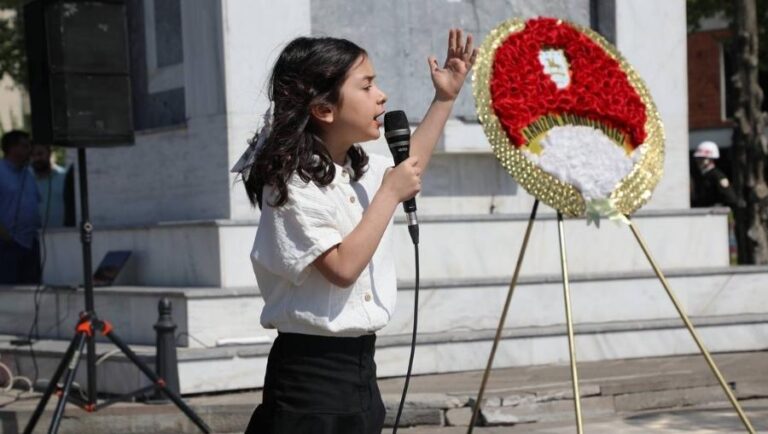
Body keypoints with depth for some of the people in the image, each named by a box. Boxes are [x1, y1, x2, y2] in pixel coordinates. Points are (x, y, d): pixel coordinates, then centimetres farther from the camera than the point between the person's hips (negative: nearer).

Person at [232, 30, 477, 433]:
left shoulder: (362, 170, 9)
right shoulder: (293, 186, -17)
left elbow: (408, 167, 31)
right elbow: (343, 268, -25)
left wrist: (444, 98, 26)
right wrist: (390, 194, -17)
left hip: (360, 363, 9)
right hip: (312, 371, -9)